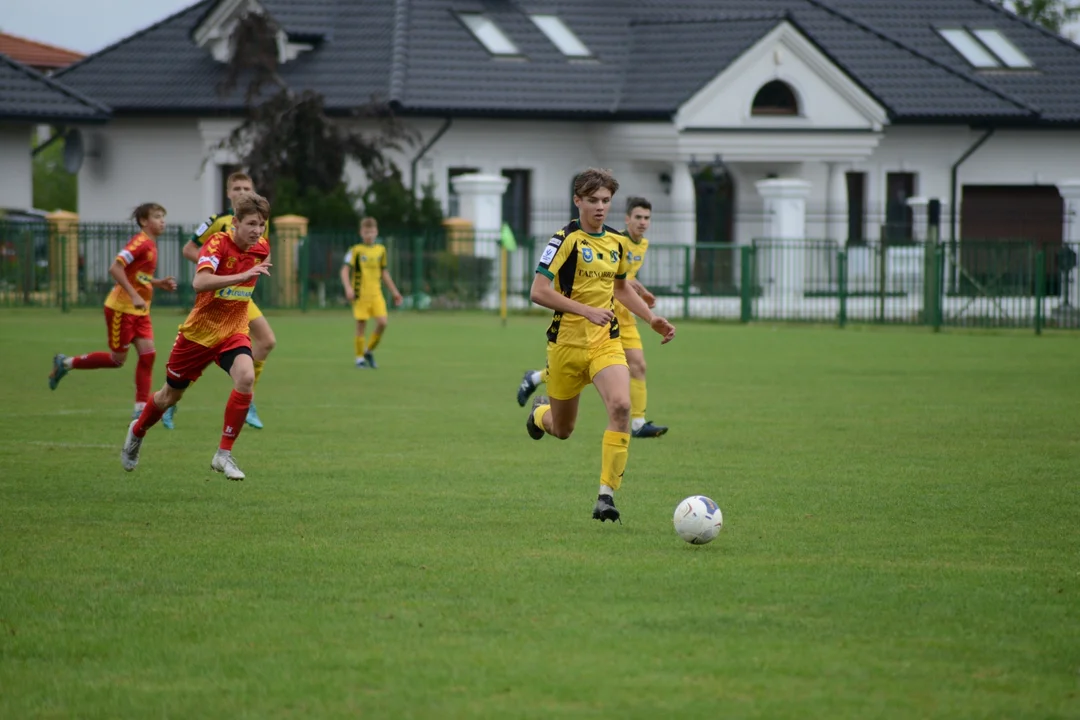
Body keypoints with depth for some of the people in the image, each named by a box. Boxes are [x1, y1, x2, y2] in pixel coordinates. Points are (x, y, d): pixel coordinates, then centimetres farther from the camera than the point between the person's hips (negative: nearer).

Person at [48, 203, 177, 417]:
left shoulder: (151, 245, 12)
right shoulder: (140, 242, -17)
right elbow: (115, 268, -25)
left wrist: (160, 283, 6)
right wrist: (134, 296, -28)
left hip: (140, 311, 8)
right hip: (121, 308, -8)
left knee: (148, 354, -4)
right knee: (118, 359, 0)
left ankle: (141, 409, -3)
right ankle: (66, 364, 17)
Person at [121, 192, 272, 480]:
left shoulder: (262, 248, -5)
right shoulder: (218, 243, -23)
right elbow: (199, 282, -42)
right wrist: (242, 276, -49)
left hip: (233, 331, 3)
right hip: (200, 331, -3)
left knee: (246, 377, -27)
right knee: (171, 394, 14)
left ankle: (224, 454, -16)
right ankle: (137, 432, 47)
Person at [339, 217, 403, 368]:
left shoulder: (381, 250, 11)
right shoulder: (356, 250, -4)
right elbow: (345, 270, -12)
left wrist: (394, 291, 23)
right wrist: (348, 288, -27)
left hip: (376, 294, 4)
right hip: (360, 294, -4)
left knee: (382, 323, -11)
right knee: (361, 326, -3)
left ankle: (369, 351, 11)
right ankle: (360, 358, 11)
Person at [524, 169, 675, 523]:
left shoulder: (618, 242, 8)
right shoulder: (565, 240, -12)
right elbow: (538, 292, -19)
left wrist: (651, 318, 14)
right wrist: (587, 311, -25)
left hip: (606, 342, 4)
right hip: (567, 343, -4)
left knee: (621, 405, -24)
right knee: (562, 430, 10)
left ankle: (606, 496, -20)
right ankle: (540, 411, 51)